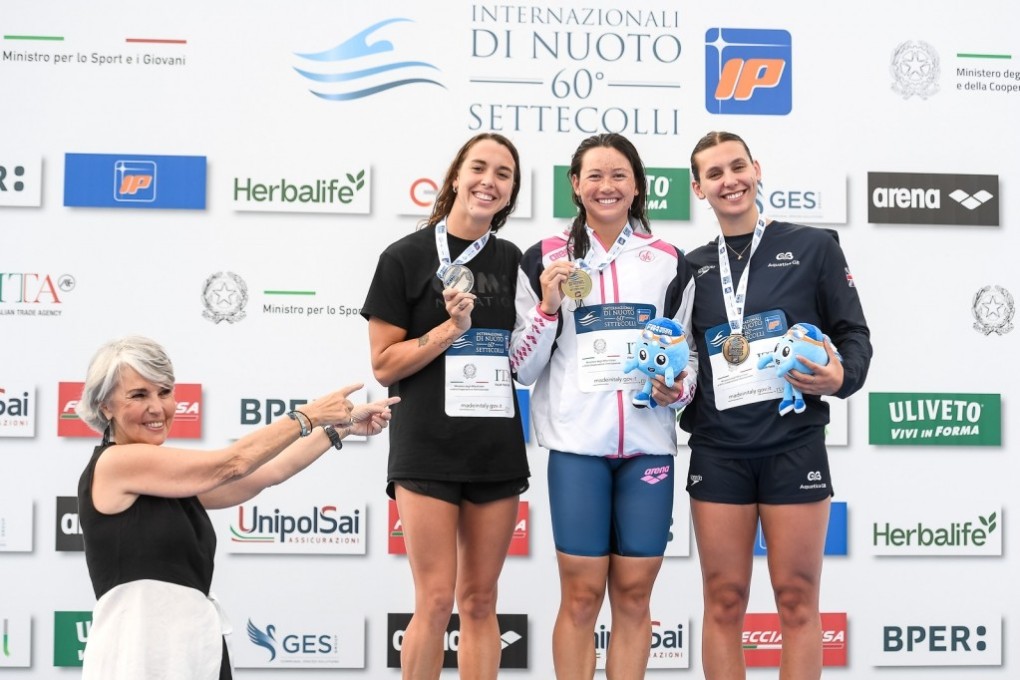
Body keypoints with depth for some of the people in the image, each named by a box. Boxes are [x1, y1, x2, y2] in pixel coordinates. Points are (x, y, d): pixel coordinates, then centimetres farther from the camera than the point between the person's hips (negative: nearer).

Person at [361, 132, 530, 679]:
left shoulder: (512, 261, 10)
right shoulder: (406, 256, -3)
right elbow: (384, 365, -5)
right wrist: (452, 327, -15)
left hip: (498, 450, 4)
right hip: (427, 450, -4)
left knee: (479, 601, 9)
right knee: (435, 602, -5)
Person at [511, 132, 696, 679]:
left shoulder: (669, 262, 10)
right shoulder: (545, 259, 4)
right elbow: (522, 368, 3)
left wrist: (678, 389, -5)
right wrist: (547, 307, -12)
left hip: (648, 444, 2)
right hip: (577, 444, -2)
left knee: (633, 594, 6)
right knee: (581, 594, 1)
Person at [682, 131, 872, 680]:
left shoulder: (813, 247, 4)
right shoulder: (690, 268, 12)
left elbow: (853, 333, 4)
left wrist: (841, 377, -16)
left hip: (794, 444, -2)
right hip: (717, 450, 2)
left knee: (797, 599, 2)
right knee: (724, 600, 5)